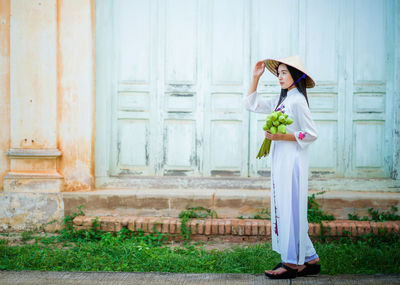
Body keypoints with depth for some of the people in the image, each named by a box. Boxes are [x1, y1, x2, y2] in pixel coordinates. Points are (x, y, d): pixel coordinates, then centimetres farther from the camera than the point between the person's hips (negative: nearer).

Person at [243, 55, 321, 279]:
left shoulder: (297, 101, -12)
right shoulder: (281, 100, 14)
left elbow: (311, 134, -15)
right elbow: (252, 104, 22)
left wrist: (281, 136, -18)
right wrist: (256, 78, 15)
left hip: (292, 161, -9)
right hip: (281, 161, 9)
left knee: (290, 208, -5)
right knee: (284, 209, 11)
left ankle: (293, 263, 4)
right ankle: (309, 260, 19)